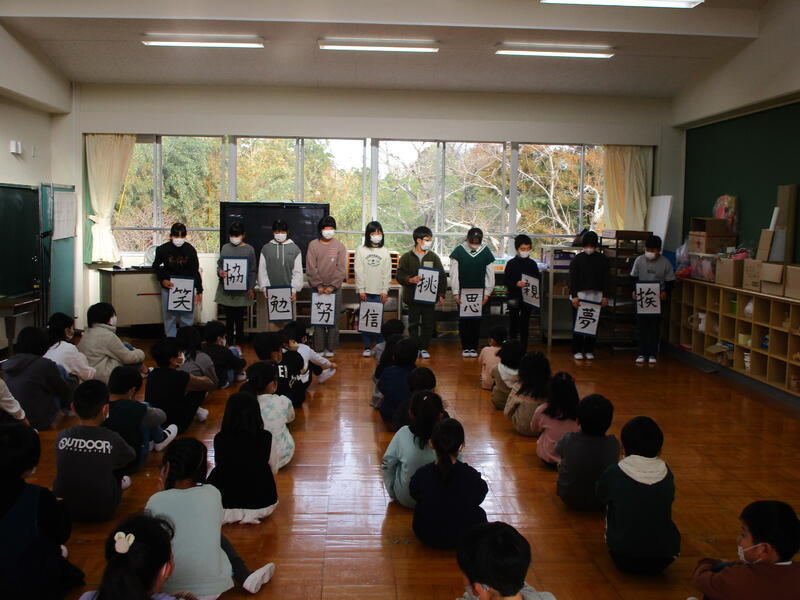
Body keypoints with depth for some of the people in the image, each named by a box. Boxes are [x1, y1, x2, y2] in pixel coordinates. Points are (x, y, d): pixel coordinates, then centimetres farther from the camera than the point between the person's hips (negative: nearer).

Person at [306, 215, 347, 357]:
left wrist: (332, 286, -9)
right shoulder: (313, 245, 2)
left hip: (335, 288, 0)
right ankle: (319, 348, 8)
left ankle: (330, 348, 12)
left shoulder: (339, 246, 3)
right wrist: (319, 286, -8)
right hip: (317, 288, 0)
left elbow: (342, 269, -1)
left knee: (333, 319, 3)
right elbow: (310, 268, -1)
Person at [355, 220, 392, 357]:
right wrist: (361, 290, -6)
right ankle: (367, 347, 10)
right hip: (365, 291, 0)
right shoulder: (360, 250, 3)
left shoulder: (385, 252, 6)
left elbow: (387, 273, 5)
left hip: (379, 292, 0)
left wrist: (385, 291, -2)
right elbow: (358, 271, -1)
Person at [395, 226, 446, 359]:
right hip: (413, 297, -1)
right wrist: (410, 279, -22)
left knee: (428, 324, 5)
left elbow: (442, 277, 8)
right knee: (413, 324, 5)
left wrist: (441, 294, 2)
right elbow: (399, 275, -3)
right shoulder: (407, 257, 1)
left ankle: (424, 348, 17)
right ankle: (414, 348, 14)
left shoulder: (434, 257, 6)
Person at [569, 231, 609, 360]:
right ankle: (577, 351, 8)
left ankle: (589, 350, 14)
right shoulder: (577, 259, 1)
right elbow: (572, 278, -2)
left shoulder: (602, 260, 6)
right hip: (580, 295, -2)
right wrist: (574, 296, -9)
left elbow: (606, 279, 7)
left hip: (596, 296, 2)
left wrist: (605, 296, 0)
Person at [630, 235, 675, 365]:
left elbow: (670, 281, -1)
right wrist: (634, 291, -10)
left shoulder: (665, 263, -5)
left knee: (655, 327, 5)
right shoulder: (639, 260, -1)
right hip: (641, 297, 1)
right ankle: (641, 353, 11)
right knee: (641, 326, 3)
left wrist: (666, 292, -18)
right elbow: (634, 277, 6)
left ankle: (652, 354, 13)